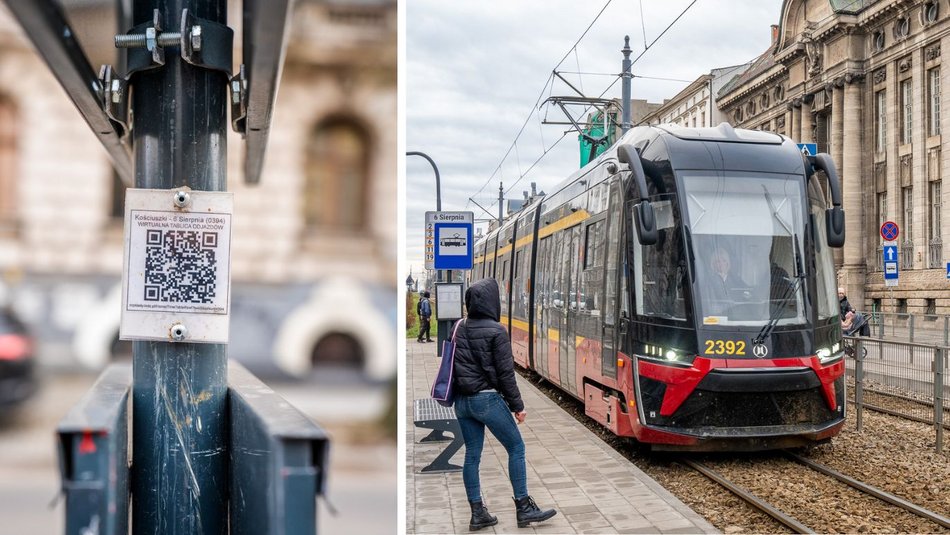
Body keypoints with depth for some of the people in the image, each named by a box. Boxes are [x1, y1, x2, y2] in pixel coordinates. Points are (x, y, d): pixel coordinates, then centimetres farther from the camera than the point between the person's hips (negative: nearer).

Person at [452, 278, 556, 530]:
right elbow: (505, 373, -12)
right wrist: (517, 406, -5)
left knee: (472, 454, 10)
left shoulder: (460, 329, 5)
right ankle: (524, 508, 9)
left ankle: (477, 513, 13)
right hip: (487, 399, -6)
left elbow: (456, 366, 10)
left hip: (462, 401, 6)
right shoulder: (496, 331, -13)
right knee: (516, 448, 7)